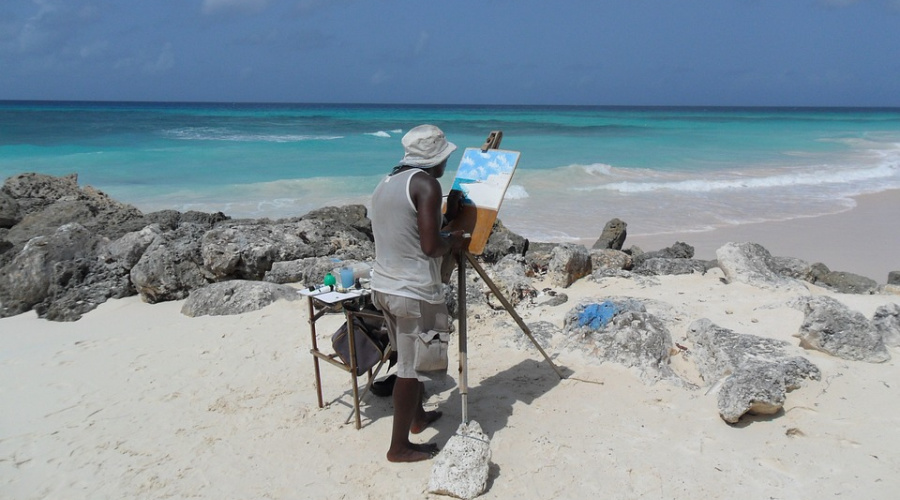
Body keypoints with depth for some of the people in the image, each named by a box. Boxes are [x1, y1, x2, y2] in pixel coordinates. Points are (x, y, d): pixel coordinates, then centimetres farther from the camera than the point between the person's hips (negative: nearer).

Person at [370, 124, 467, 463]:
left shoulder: (387, 182, 13)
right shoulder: (425, 183, -14)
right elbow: (431, 246, -21)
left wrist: (445, 215, 23)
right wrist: (453, 241, -1)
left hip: (385, 286, 9)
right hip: (413, 292, -9)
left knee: (409, 359, 25)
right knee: (411, 368, 4)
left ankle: (417, 417, 43)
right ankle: (399, 447, 16)